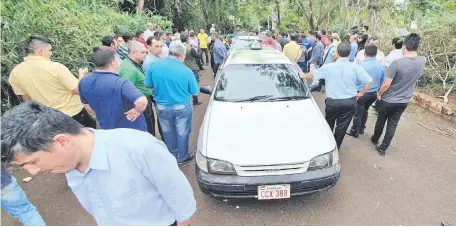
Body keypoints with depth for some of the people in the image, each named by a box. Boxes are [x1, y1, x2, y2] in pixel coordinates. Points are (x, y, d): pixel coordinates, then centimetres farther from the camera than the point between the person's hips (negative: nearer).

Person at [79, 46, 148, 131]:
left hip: (107, 130, 6)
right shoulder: (120, 83, -31)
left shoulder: (83, 82, -7)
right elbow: (142, 101, -47)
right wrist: (138, 110, -26)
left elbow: (85, 103, 10)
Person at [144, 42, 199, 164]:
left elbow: (148, 85, 0)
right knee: (182, 133, 16)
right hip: (182, 108, -3)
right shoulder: (186, 71, -17)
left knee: (168, 132, 23)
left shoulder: (154, 66, -11)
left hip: (162, 107, 3)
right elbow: (194, 92, -8)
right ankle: (182, 157, 33)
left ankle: (173, 154, 43)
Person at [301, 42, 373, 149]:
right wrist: (361, 93, 8)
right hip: (350, 102, 1)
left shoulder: (329, 67, -10)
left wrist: (303, 75, 22)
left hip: (333, 101, -1)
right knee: (342, 126, 12)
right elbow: (369, 81, -7)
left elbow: (313, 74, 2)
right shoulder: (356, 67, -6)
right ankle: (336, 146, 27)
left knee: (329, 124, 22)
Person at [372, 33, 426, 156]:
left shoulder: (397, 63, -26)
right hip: (404, 101, 4)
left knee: (381, 121, 19)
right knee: (393, 125, 14)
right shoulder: (422, 61, -8)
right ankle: (383, 148, 22)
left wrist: (379, 94, -7)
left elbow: (386, 84, -23)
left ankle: (375, 139, 41)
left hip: (388, 100, -4)